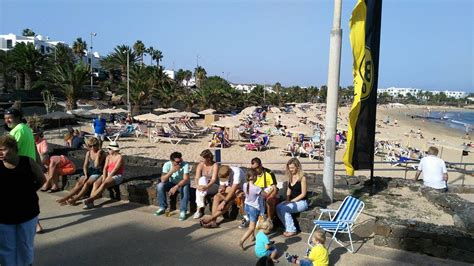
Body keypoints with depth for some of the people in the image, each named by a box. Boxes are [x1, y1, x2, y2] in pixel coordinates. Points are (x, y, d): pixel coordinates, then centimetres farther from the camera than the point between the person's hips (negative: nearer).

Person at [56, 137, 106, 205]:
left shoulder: (101, 153, -1)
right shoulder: (88, 153, 14)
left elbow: (96, 165, -12)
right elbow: (85, 166, 10)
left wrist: (98, 155, -17)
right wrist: (86, 175, -6)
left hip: (98, 172, -5)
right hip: (89, 171, 5)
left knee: (87, 183, -31)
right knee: (79, 183, -22)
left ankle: (75, 199, -40)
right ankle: (66, 197, -33)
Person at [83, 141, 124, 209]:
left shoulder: (119, 157, -9)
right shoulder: (108, 156, 13)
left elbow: (115, 169, -17)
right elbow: (105, 168, 4)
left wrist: (107, 179, -20)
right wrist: (104, 178, -12)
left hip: (117, 176, -7)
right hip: (108, 175, 7)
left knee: (104, 184, -32)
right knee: (96, 183, -20)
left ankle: (90, 199, -37)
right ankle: (90, 202, -33)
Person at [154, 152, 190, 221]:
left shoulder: (185, 165, -24)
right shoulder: (167, 164, -18)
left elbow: (186, 179, -31)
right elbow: (163, 180, -23)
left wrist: (176, 187, -45)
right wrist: (171, 171, -37)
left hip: (182, 184, -3)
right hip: (171, 183, 3)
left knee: (185, 189, -36)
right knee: (160, 186, -23)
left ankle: (183, 211, -25)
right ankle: (162, 207, -6)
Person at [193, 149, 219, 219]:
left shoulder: (215, 165, -14)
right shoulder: (200, 165, -4)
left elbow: (214, 179, -25)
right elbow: (197, 178, -13)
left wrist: (206, 186, -44)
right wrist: (198, 186, -35)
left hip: (213, 186, -3)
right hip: (203, 185, 3)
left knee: (203, 179, -33)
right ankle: (200, 209, -27)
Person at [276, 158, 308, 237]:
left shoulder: (302, 177, -13)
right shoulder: (290, 176, 8)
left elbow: (303, 194, -14)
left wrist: (291, 201, -16)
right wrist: (287, 200, 1)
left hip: (302, 202, -7)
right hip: (292, 200, 7)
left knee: (284, 209, -27)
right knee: (278, 207, -19)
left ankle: (292, 230, -13)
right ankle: (288, 227, -6)